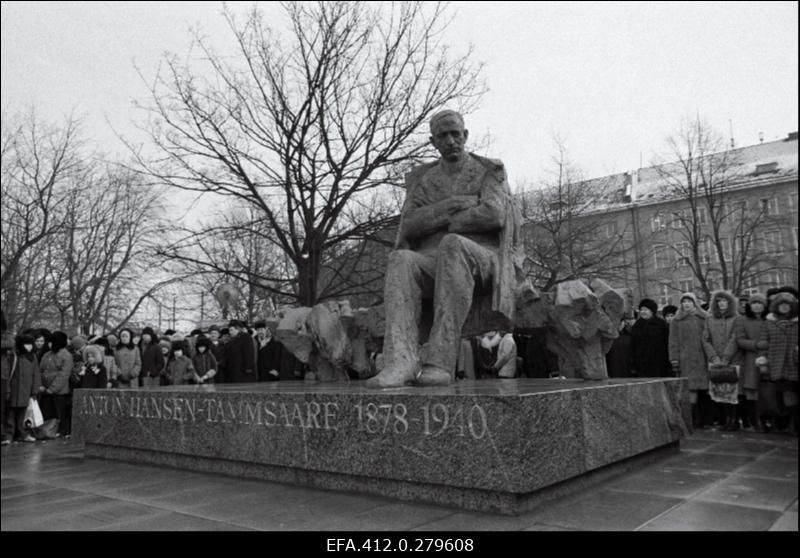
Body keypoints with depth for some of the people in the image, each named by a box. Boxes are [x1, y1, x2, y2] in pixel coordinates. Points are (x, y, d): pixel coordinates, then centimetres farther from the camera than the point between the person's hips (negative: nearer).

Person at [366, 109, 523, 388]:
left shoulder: (490, 171, 10)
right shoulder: (421, 179, 18)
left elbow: (493, 215, -11)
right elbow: (408, 226, 1)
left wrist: (438, 222, -4)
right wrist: (453, 205, -10)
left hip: (481, 263, -2)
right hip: (432, 264, 3)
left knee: (453, 245, -38)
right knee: (401, 260, -32)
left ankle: (440, 361, -42)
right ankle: (402, 361, -48)